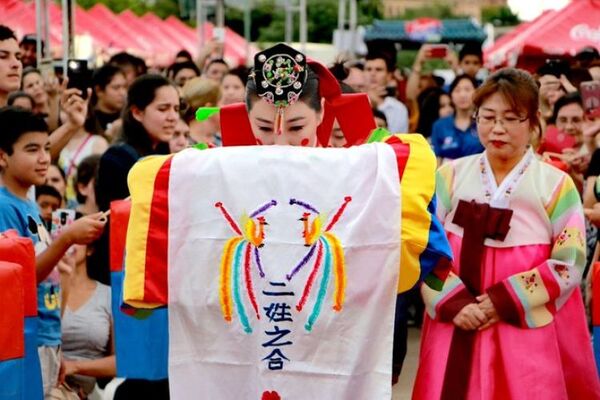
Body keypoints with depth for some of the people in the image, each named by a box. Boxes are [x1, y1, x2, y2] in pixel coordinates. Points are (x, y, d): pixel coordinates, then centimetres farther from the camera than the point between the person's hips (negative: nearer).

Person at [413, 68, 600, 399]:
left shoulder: (556, 186, 0)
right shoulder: (450, 176, 5)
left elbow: (569, 265, -4)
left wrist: (503, 302, -12)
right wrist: (454, 303, -11)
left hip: (528, 333, -1)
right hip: (454, 328, 2)